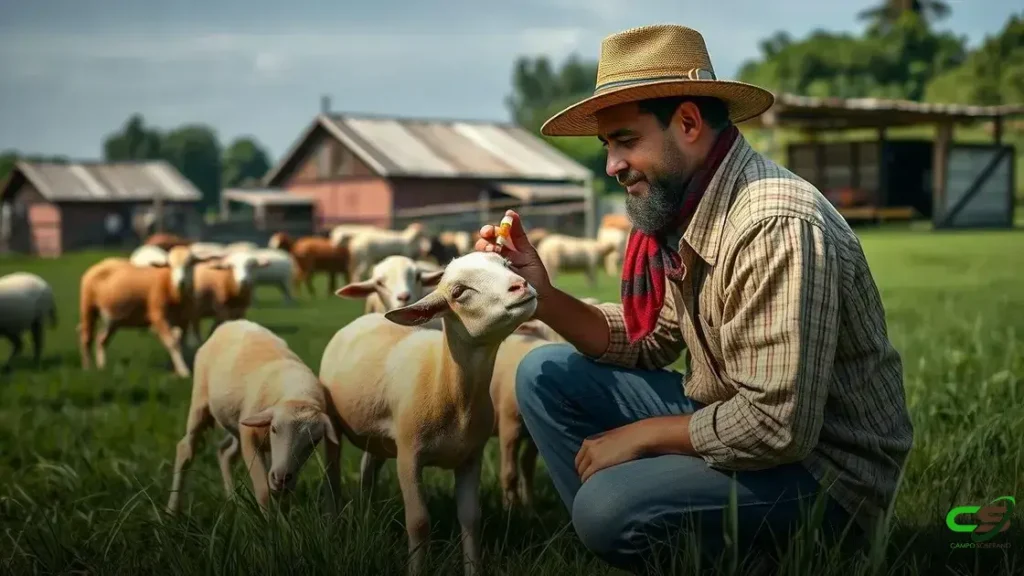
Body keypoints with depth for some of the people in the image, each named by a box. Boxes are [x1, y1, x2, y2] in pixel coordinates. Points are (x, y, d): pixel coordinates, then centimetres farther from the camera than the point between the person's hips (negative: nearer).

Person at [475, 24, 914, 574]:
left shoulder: (775, 226, -27)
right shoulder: (682, 209, 3)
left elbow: (776, 428, -29)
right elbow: (647, 342, 11)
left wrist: (640, 434, -16)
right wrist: (544, 295, -4)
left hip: (821, 470, -9)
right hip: (726, 419, 9)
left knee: (610, 509, -30)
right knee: (547, 374, 5)